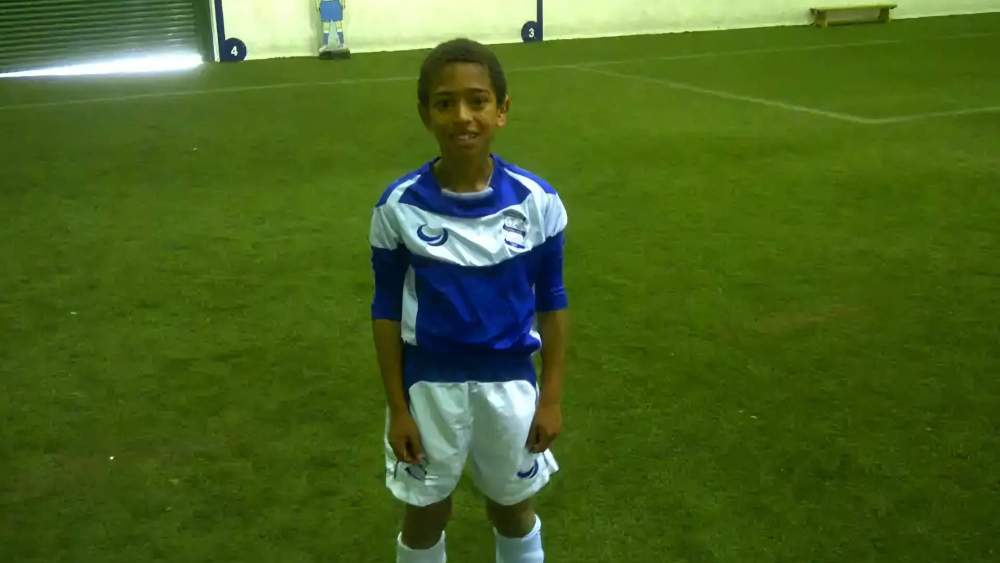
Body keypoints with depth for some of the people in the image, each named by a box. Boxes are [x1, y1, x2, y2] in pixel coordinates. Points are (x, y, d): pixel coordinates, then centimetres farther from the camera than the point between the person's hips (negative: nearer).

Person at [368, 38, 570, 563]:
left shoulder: (538, 201, -12)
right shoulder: (398, 207, -14)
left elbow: (551, 301, -2)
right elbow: (387, 310, -5)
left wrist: (552, 396, -1)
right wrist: (398, 407, -4)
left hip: (509, 383, 1)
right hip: (429, 385, -1)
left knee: (514, 508, 21)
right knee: (425, 513, 17)